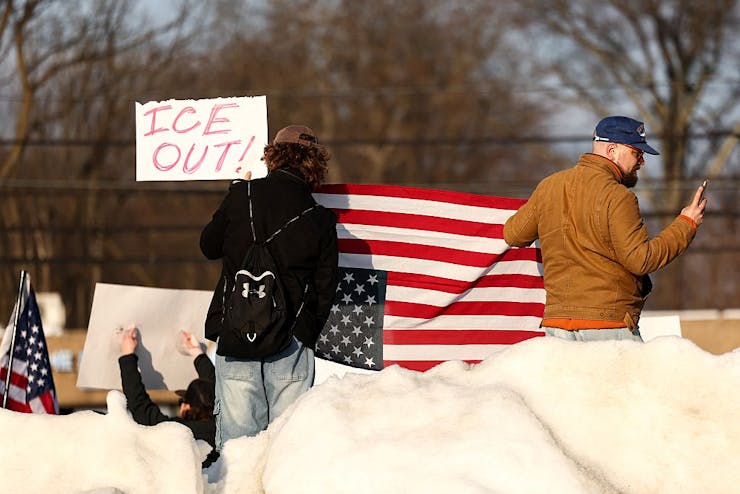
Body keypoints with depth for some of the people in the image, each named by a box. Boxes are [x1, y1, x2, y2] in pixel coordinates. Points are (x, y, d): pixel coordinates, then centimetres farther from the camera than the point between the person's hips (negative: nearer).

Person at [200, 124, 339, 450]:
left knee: (236, 436, 2)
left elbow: (209, 246, 15)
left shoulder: (242, 196, 0)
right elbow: (326, 288, 5)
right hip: (291, 338, 0)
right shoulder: (320, 220, 1)